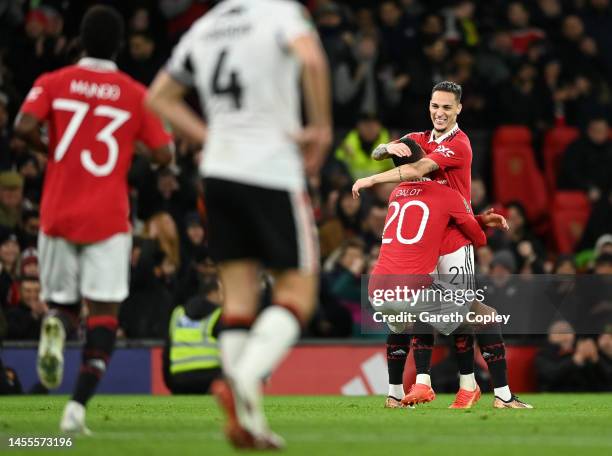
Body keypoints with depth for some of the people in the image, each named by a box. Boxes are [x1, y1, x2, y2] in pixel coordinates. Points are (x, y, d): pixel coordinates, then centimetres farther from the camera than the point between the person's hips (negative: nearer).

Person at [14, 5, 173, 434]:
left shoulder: (53, 83, 2)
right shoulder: (136, 95, 2)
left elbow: (25, 126, -12)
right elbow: (164, 154, 0)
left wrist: (48, 147, 8)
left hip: (58, 214, 1)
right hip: (108, 218, -1)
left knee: (61, 301, 16)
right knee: (104, 311, 0)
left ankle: (55, 326, -22)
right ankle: (78, 405, -16)